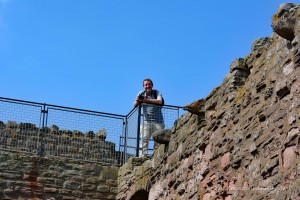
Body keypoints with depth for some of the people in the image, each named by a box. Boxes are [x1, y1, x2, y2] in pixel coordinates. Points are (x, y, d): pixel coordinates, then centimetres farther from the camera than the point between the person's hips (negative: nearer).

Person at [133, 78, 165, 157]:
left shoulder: (157, 93, 2)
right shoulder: (141, 94, 6)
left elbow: (160, 101, -18)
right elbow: (135, 105, -1)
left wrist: (146, 100, -22)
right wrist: (137, 101, -26)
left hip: (158, 121, -1)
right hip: (146, 121, 1)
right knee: (144, 139, -7)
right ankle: (142, 157, -9)